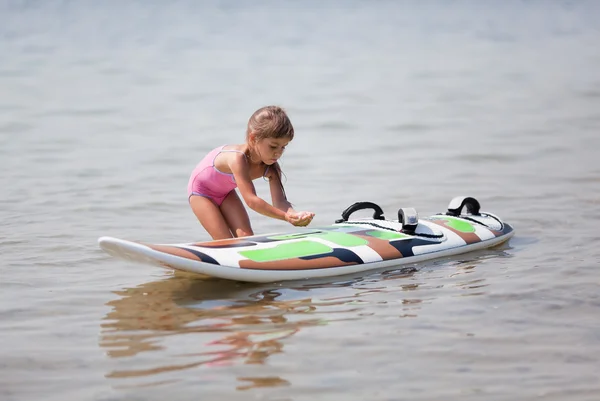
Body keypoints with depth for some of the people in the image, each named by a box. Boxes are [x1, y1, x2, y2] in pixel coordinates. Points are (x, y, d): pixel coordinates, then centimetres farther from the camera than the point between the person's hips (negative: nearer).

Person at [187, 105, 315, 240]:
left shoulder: (271, 168, -22)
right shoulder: (238, 159, -43)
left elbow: (280, 201, -28)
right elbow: (251, 201, -48)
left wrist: (295, 214, -52)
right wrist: (286, 216, -55)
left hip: (225, 192, 7)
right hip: (200, 190, -6)